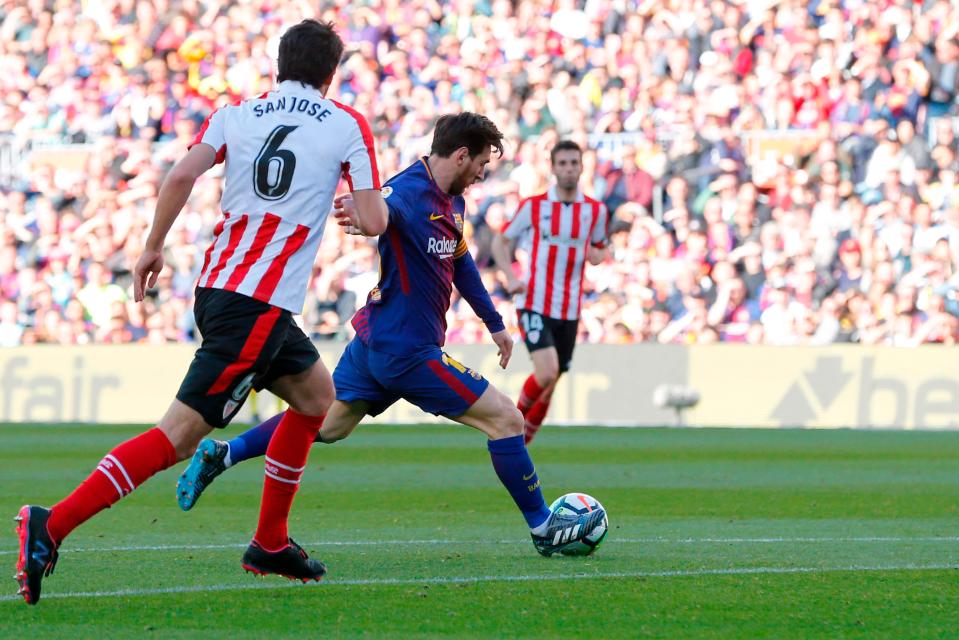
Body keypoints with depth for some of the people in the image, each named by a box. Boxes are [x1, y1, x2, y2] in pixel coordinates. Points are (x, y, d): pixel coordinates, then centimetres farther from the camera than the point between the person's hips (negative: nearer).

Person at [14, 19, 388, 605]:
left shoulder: (236, 114, 11)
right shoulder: (348, 125, 1)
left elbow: (183, 174, -5)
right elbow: (373, 222, -2)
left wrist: (154, 247, 5)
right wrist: (366, 204, 21)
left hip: (217, 287, 7)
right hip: (259, 307, -7)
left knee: (317, 394, 27)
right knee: (180, 435, -11)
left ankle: (270, 544, 29)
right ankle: (52, 525, -24)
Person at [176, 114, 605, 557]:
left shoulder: (453, 202, 10)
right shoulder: (411, 190, -20)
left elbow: (461, 263, 26)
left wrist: (493, 322, 33)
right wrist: (361, 209, -69)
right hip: (406, 349, -10)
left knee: (325, 424, 20)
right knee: (506, 420, -4)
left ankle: (221, 454, 18)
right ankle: (544, 527, 9)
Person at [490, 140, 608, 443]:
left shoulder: (596, 211, 6)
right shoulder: (533, 206, -2)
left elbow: (600, 250, 20)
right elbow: (500, 241, 8)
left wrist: (595, 254, -5)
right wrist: (510, 277, -7)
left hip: (569, 310, 4)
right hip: (535, 304, -4)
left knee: (550, 383, 7)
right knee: (547, 372, -22)